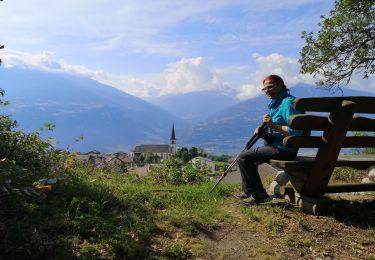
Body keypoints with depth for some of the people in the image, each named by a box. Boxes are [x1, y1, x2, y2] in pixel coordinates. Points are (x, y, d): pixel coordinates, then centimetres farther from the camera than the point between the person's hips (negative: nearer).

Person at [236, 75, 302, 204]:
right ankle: (248, 191, 26)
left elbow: (295, 131, -26)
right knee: (247, 156, 22)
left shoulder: (288, 102, -16)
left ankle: (259, 194, -3)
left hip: (284, 149, -11)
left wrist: (273, 126, -24)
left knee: (243, 158, -14)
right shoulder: (276, 103, 15)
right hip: (276, 145, 11)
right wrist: (264, 132, 1)